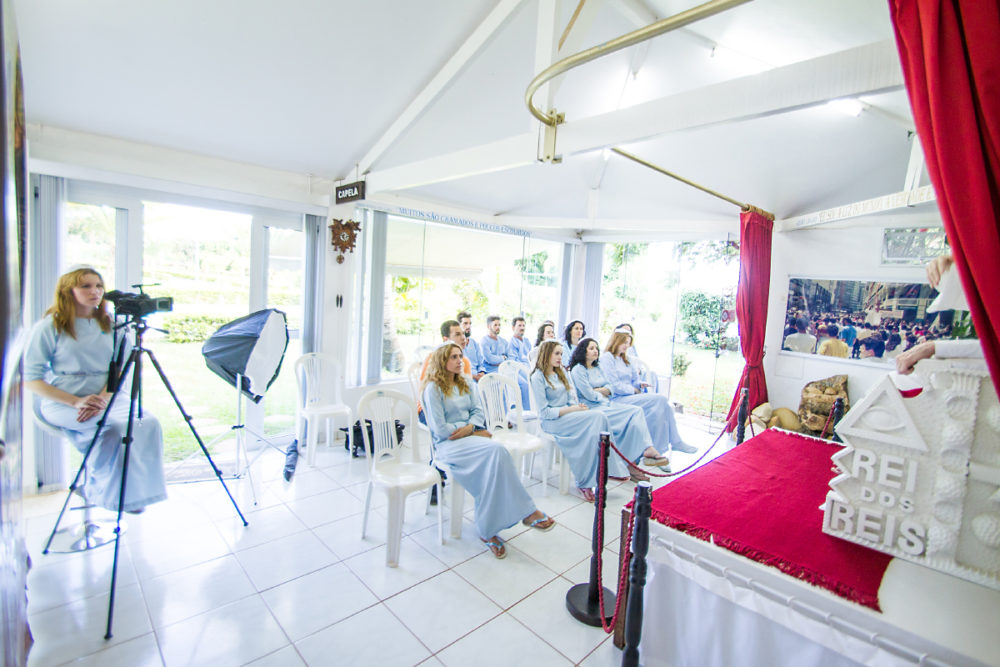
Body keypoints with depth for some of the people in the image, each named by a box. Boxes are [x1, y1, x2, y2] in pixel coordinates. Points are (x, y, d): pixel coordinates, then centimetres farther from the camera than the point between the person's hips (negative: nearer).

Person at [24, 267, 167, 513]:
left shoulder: (111, 326, 12)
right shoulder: (48, 327, 1)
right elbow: (31, 377, -3)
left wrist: (103, 398, -13)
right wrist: (76, 402, -17)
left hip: (109, 398, 3)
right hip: (62, 403, -3)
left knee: (148, 423, -27)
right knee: (110, 425, -33)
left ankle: (130, 494, -13)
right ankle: (96, 489, -9)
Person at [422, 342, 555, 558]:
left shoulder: (467, 382, 16)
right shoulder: (433, 388, -5)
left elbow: (478, 411, 12)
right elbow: (440, 429, -10)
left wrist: (470, 427, -12)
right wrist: (477, 433, -7)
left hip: (470, 436, 6)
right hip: (447, 444, -6)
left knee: (496, 454, -28)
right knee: (496, 450, -30)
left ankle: (488, 530, -22)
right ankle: (526, 511, -22)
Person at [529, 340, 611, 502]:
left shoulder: (562, 372, 19)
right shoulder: (538, 378, -5)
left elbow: (572, 397, 14)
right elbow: (545, 412, -10)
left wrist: (577, 406, -9)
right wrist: (571, 409, -15)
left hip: (569, 414, 6)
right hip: (552, 422, -6)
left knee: (593, 432, -25)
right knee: (598, 417, -25)